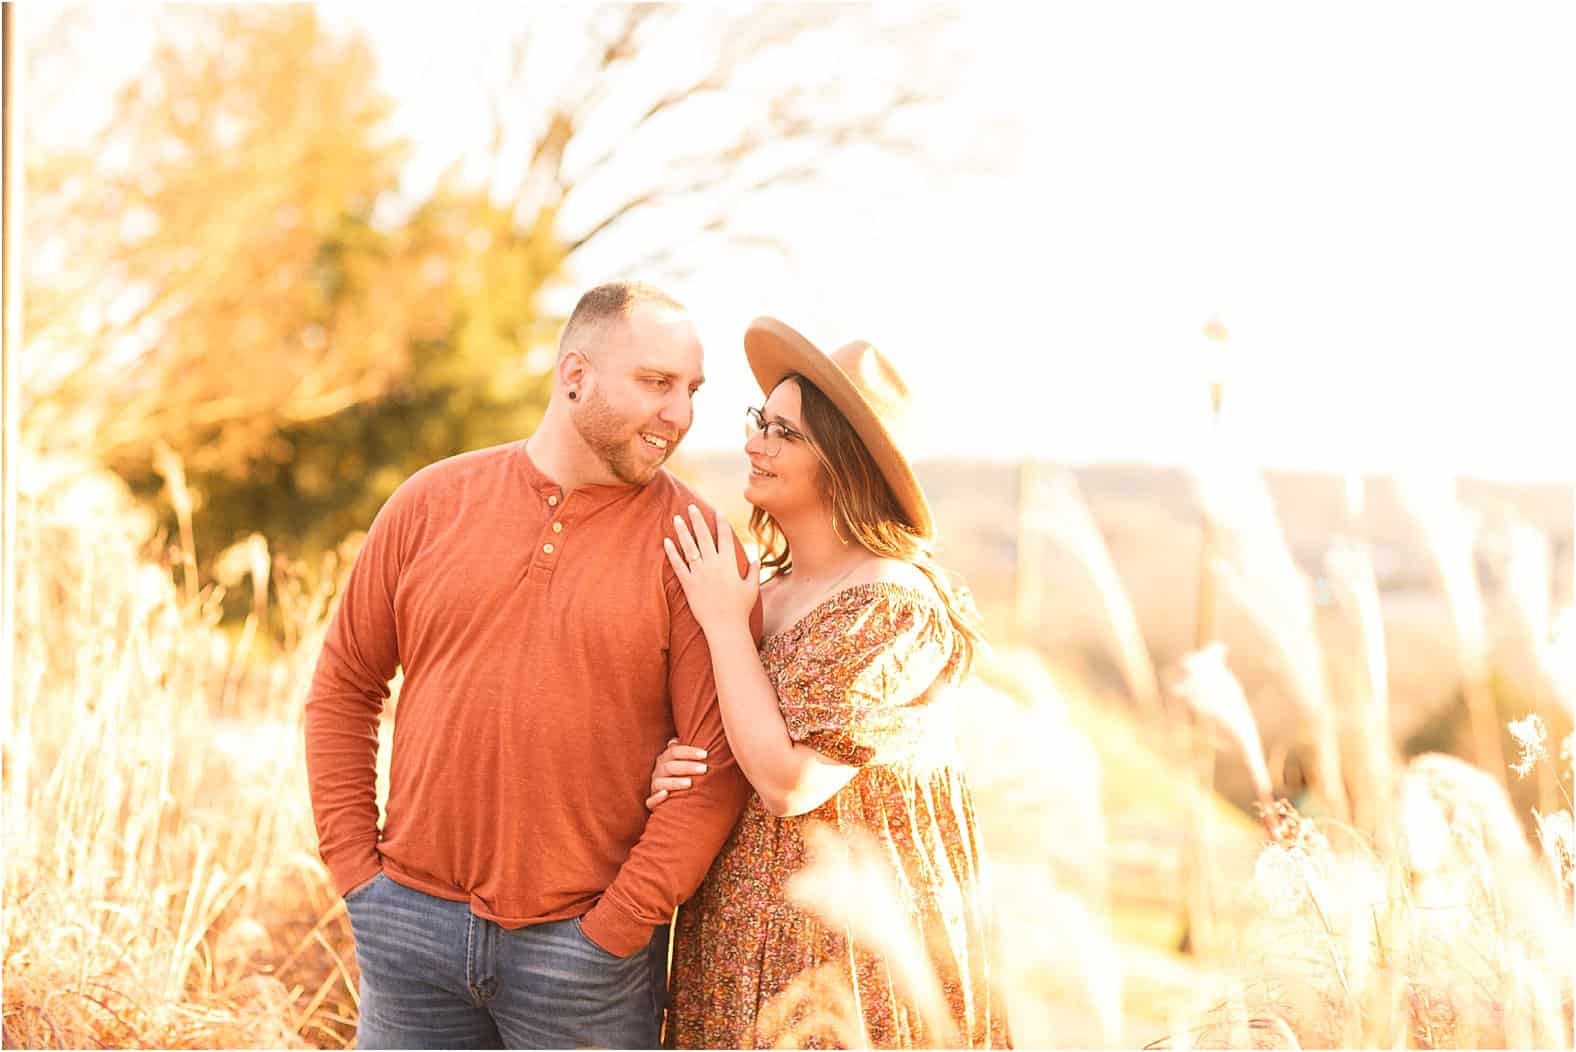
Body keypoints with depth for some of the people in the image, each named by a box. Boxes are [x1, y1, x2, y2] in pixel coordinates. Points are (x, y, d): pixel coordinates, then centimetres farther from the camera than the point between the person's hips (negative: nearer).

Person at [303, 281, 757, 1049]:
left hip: (583, 952, -2)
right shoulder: (434, 502, 3)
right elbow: (343, 688, 10)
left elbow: (718, 762, -10)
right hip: (413, 922, 2)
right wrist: (354, 868, 3)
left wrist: (613, 929, -12)